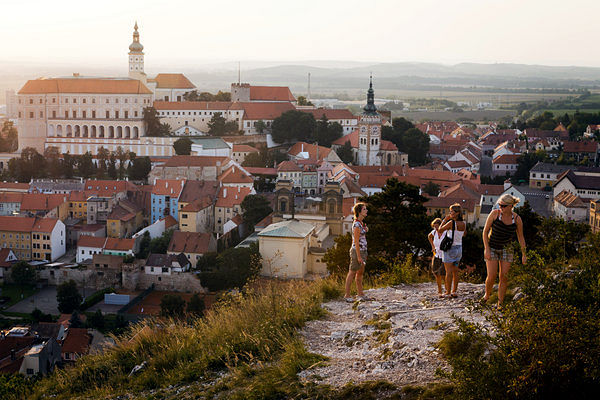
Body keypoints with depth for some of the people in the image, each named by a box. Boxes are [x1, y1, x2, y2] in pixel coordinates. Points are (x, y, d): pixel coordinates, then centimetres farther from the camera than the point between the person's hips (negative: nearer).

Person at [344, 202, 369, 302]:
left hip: (362, 250, 10)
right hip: (357, 251, -10)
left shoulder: (361, 223, 11)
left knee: (360, 273, 15)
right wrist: (358, 256, -21)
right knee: (352, 273, -4)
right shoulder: (356, 225, -18)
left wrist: (365, 230, 9)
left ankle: (360, 294, 22)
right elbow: (356, 241, -20)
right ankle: (347, 295, 1)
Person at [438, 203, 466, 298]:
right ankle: (454, 291, 13)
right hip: (459, 248, 6)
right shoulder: (463, 224, 2)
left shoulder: (451, 222, -17)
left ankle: (448, 292, -3)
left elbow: (440, 230, -9)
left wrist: (445, 220, -3)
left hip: (450, 248, -6)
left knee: (449, 271, -4)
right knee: (455, 271, 12)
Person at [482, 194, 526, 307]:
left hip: (506, 249, 2)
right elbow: (485, 231, -6)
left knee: (504, 277, -3)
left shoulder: (517, 219, -8)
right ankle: (487, 295, 18)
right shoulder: (494, 214, -13)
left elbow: (521, 237, 4)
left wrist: (524, 254, 3)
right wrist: (486, 249, -12)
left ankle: (500, 303, 5)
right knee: (492, 276, -10)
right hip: (492, 248, -2)